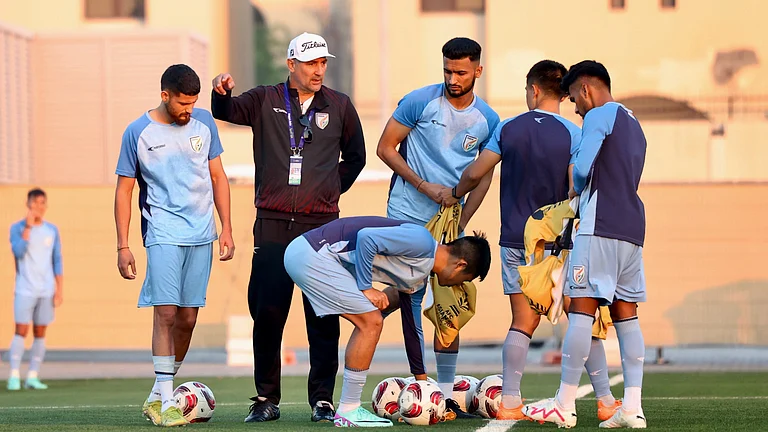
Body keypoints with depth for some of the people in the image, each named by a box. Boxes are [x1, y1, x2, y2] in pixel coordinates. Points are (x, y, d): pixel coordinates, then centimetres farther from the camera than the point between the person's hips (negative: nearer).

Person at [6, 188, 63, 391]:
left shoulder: (52, 230, 9)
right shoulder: (18, 228, -1)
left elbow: (57, 261, 10)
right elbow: (18, 252, -16)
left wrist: (60, 289, 4)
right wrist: (28, 226, -18)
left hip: (46, 291, 3)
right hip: (25, 289, -3)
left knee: (40, 333, 2)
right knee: (21, 330, -9)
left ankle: (33, 376, 4)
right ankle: (14, 376, -7)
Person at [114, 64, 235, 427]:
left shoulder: (204, 123, 7)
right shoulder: (138, 132, -2)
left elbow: (218, 177, 15)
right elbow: (124, 190, 2)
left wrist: (226, 229, 10)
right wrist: (122, 245, -3)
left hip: (201, 234, 4)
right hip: (163, 232, -4)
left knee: (187, 318, 5)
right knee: (166, 313, -13)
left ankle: (157, 397, 17)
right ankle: (165, 403, -12)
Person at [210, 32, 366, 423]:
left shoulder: (339, 106, 10)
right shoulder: (265, 101, 7)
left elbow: (355, 157, 20)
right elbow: (226, 112, -8)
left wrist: (330, 190, 11)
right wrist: (221, 92, -29)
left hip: (321, 225, 0)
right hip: (273, 225, 0)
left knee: (323, 316, -1)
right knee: (267, 313, 0)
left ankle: (322, 400, 6)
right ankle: (266, 400, 9)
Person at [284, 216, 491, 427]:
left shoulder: (419, 280, 18)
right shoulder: (421, 241, -12)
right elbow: (366, 237, -21)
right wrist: (366, 288, -12)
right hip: (310, 253, -10)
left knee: (369, 322, 13)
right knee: (370, 322, -8)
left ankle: (349, 407, 15)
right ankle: (348, 412, -2)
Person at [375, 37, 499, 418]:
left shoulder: (488, 121, 3)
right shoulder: (419, 101, -6)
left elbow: (484, 176, 10)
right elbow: (385, 148, -2)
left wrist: (461, 222, -3)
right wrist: (424, 186, -12)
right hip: (408, 217, -3)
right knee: (411, 299, -5)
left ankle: (446, 394, 8)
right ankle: (420, 384, -1)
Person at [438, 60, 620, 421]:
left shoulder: (508, 128, 1)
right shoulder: (574, 135, -6)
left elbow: (475, 173, 5)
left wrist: (453, 194, 24)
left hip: (516, 241, 2)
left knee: (523, 322, 7)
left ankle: (509, 403, 3)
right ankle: (605, 401, 5)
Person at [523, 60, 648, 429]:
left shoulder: (599, 116, -5)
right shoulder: (634, 125, 23)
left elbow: (582, 168, -16)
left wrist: (577, 189, 4)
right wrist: (581, 195, 20)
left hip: (600, 227, -9)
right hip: (632, 229, 9)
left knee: (581, 308, -8)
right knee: (626, 314, 6)